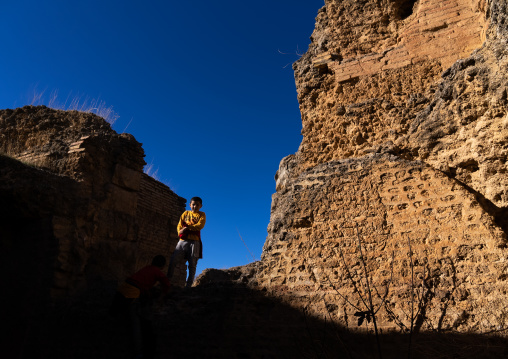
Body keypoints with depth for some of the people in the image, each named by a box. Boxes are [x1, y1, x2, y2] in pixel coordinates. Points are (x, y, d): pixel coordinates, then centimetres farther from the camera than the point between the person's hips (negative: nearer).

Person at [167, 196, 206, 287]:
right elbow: (179, 225, 11)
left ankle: (188, 286, -3)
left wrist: (187, 227, -12)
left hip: (194, 241, -2)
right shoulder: (185, 213, 20)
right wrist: (180, 231, -10)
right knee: (173, 261, -8)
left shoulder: (201, 215, 13)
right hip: (183, 240, 2)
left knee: (192, 265, -6)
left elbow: (200, 225, -5)